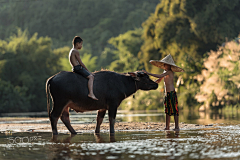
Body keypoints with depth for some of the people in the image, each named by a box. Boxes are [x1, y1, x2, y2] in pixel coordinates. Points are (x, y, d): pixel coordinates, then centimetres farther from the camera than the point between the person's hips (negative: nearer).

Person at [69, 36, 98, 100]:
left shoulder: (71, 51, 20)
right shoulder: (76, 51, -11)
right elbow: (80, 63, -13)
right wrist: (88, 70, -7)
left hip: (74, 68, 11)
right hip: (78, 68, -11)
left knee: (91, 76, 23)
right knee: (91, 77, -22)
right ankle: (91, 93, -38)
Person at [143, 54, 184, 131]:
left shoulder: (169, 72, -14)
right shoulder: (165, 72, 14)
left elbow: (160, 76, -27)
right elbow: (159, 80, 21)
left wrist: (148, 73, -26)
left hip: (171, 93, -9)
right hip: (167, 93, 9)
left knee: (174, 110, -5)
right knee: (167, 110, 10)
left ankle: (177, 127, -3)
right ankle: (167, 127, 13)